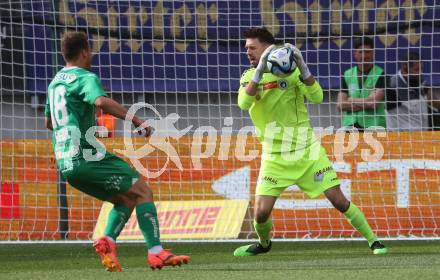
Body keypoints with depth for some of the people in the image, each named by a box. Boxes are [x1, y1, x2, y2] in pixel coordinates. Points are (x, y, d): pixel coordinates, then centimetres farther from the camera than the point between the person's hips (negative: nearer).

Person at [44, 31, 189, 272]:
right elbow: (102, 102, -29)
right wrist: (136, 120, -27)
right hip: (86, 156, -9)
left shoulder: (55, 82, 20)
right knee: (142, 192, -5)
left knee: (125, 199, 17)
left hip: (65, 162, 9)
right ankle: (156, 253, -18)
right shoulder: (86, 78, -6)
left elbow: (49, 122, 35)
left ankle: (107, 241, -6)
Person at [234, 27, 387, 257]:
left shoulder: (291, 71, -4)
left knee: (339, 201, -6)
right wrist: (260, 70, -30)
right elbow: (244, 103, -21)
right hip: (275, 158, 1)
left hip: (307, 151, -1)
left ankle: (373, 241, 9)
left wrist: (301, 67, -28)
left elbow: (317, 97, -17)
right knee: (261, 213, -9)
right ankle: (264, 244, 22)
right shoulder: (249, 77, 0)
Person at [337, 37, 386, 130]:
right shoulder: (347, 75, 13)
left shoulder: (380, 75, 1)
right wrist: (365, 104, -5)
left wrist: (351, 101, 2)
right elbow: (340, 105, 4)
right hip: (350, 126, 3)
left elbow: (373, 102, -9)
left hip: (373, 126, -3)